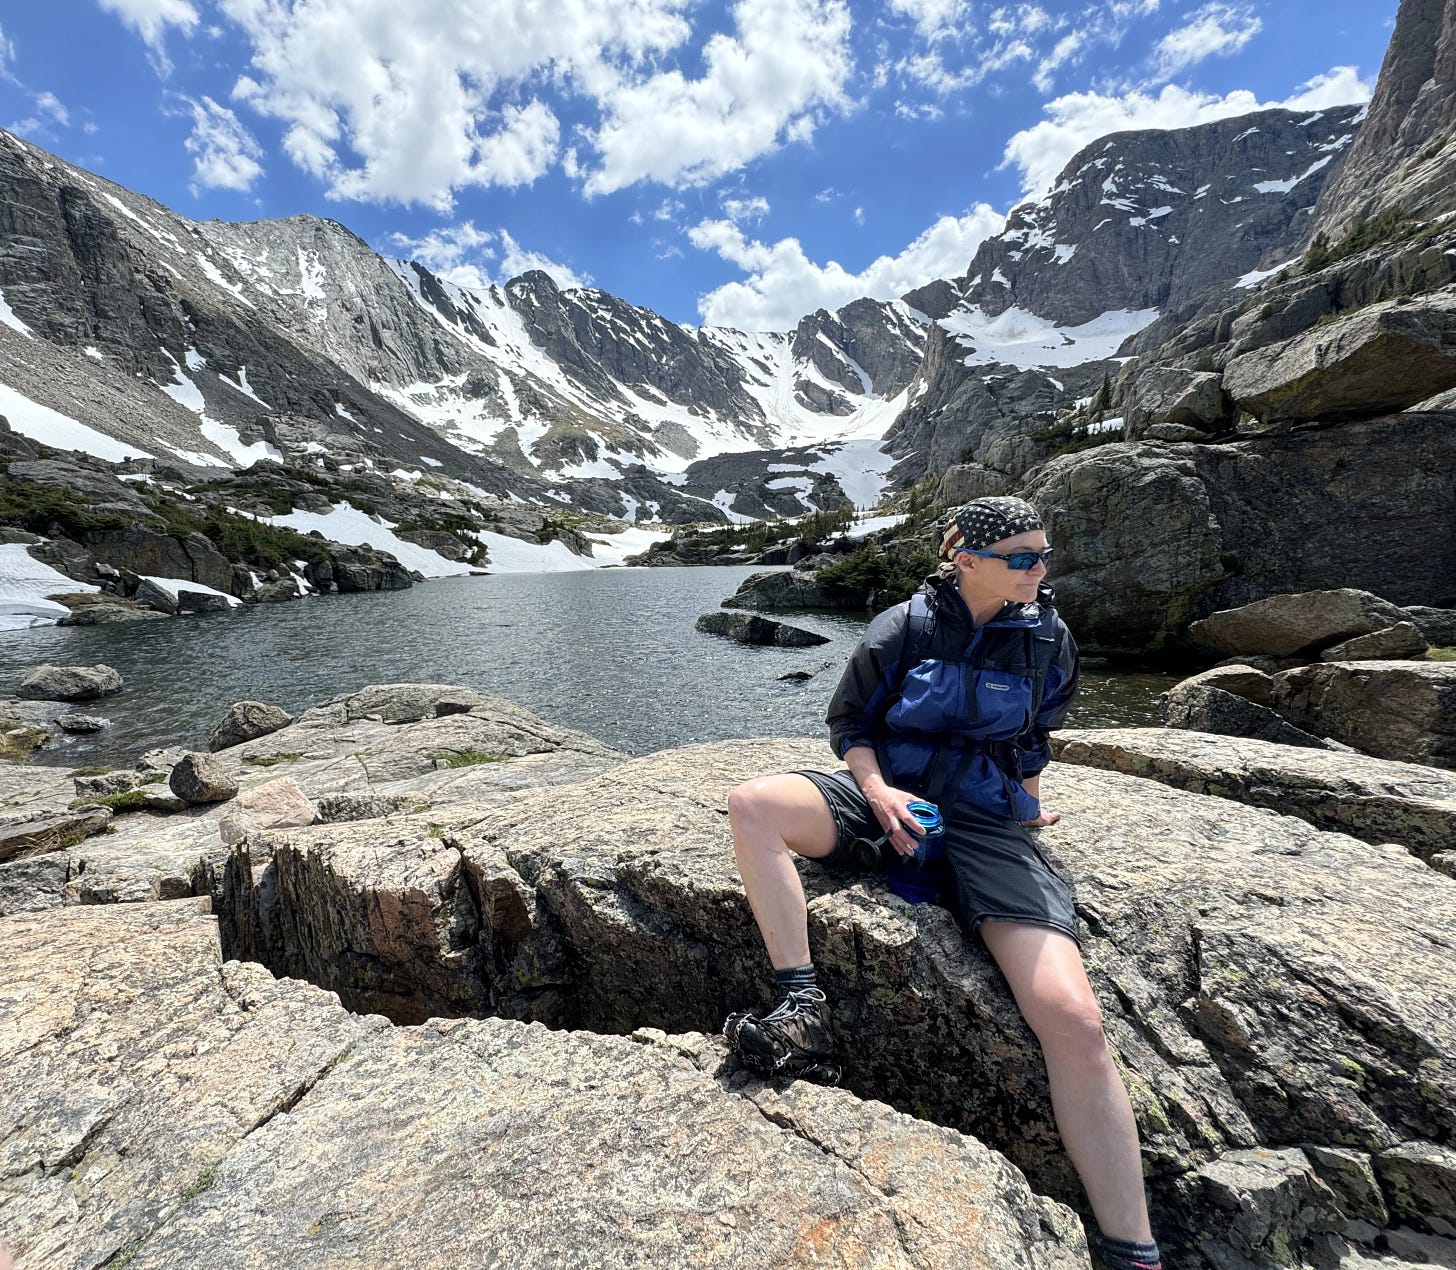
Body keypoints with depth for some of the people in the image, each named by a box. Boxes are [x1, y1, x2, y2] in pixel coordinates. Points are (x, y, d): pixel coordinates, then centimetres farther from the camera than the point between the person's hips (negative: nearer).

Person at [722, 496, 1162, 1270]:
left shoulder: (1048, 639, 6)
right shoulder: (904, 628, -1)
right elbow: (849, 724, 4)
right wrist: (878, 793, -13)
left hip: (988, 828, 1)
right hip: (887, 800, 0)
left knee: (1074, 1022, -20)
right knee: (751, 805, -25)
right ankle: (804, 1010, -25)